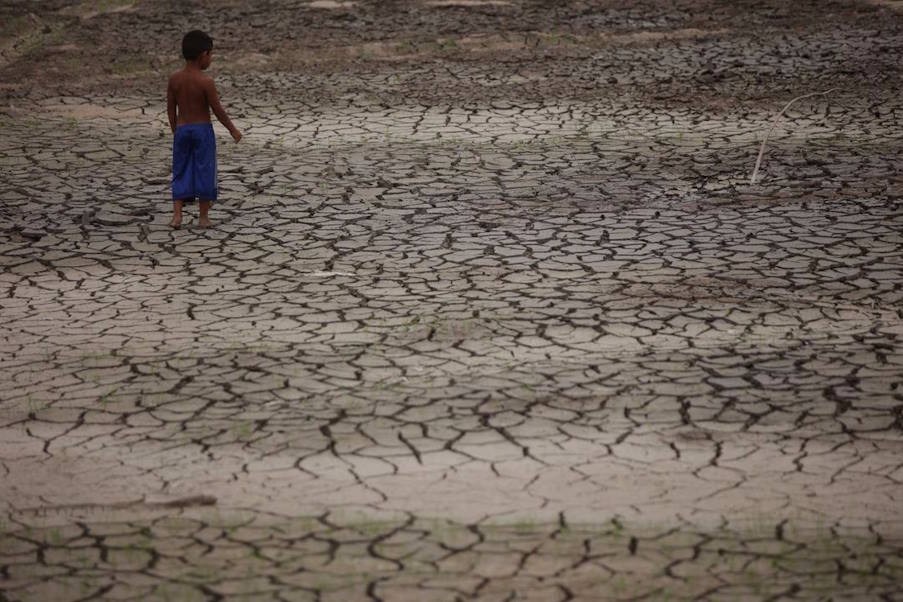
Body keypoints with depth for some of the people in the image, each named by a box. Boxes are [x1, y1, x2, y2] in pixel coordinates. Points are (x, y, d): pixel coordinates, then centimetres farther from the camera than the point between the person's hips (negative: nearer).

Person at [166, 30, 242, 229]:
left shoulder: (174, 79, -2)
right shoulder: (206, 82, -15)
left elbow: (171, 108, 5)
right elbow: (217, 109, -11)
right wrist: (232, 129, 2)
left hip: (182, 130, 4)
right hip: (203, 130, -4)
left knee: (181, 172, 11)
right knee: (204, 171, 6)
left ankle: (177, 215, 2)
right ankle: (203, 216, 11)